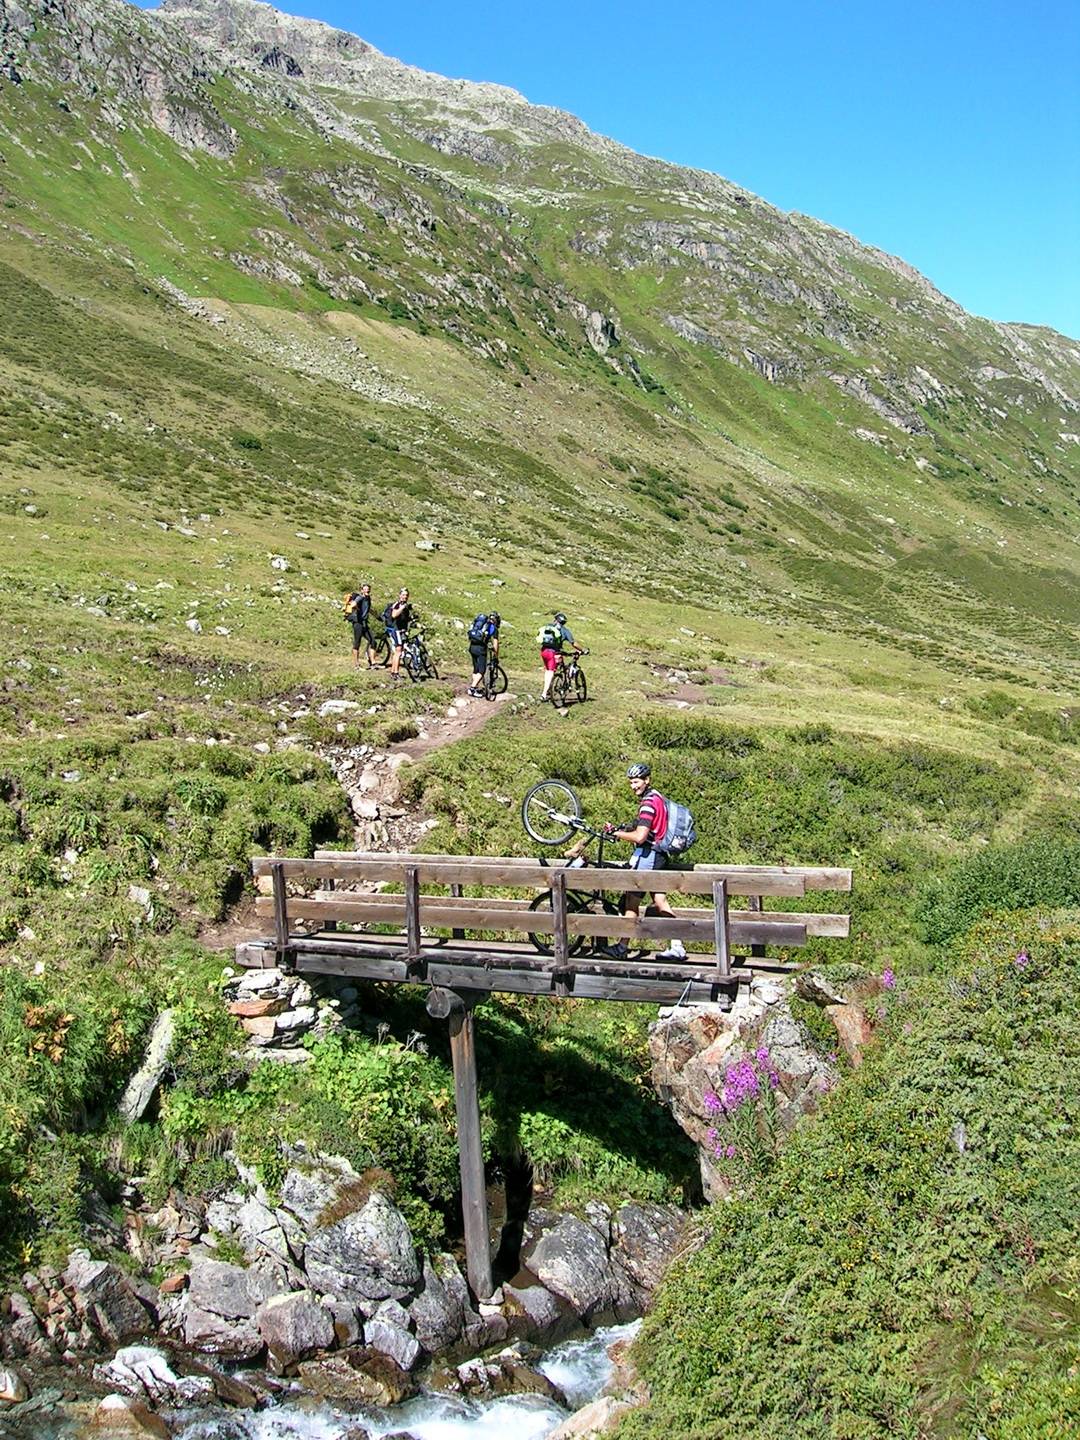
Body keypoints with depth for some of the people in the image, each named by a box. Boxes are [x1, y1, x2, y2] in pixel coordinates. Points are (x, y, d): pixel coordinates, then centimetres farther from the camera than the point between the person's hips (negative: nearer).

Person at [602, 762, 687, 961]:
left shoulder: (649, 802, -16)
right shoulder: (658, 798, 15)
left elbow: (640, 837, -24)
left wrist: (616, 833, -11)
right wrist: (622, 830, 11)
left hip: (646, 854, -10)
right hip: (659, 855, 10)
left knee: (632, 901, -3)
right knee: (660, 901, 8)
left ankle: (621, 948, 2)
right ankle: (677, 947, 5)